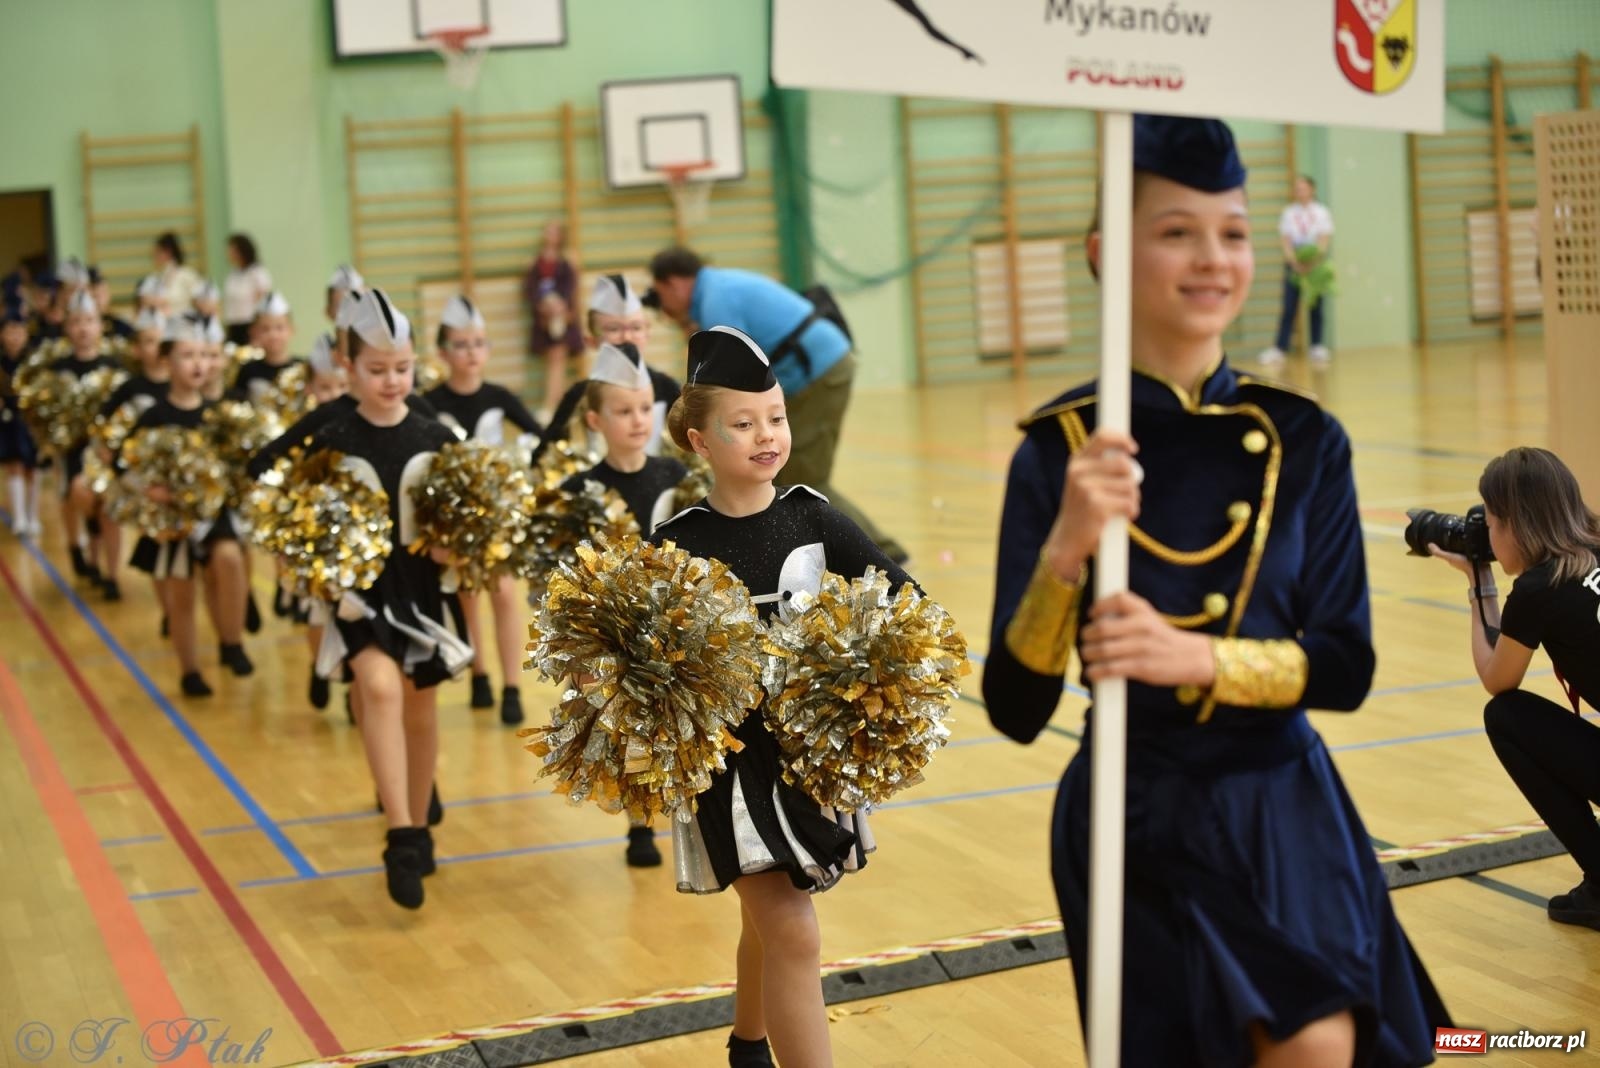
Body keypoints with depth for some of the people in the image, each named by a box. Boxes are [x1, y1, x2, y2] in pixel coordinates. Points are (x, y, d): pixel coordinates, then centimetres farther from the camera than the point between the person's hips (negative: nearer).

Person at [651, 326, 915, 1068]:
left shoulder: (811, 517, -4)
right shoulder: (676, 543, -11)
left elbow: (902, 594, 0)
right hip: (730, 756, -4)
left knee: (770, 920, 21)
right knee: (791, 934, -8)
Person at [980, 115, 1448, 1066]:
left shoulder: (1304, 439, -2)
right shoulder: (1060, 450, -9)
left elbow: (1346, 667, -4)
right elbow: (1016, 711, -12)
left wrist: (1194, 655, -20)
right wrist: (1064, 550, -28)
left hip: (1285, 812, 2)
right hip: (1137, 822, -1)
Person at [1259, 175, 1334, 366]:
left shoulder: (1322, 212, 5)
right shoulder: (1288, 213, 8)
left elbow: (1324, 239, -4)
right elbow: (1285, 240, 0)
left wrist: (1313, 260, -21)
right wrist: (1295, 261, -16)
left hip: (1316, 263, 0)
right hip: (1293, 263, 0)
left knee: (1316, 307, 3)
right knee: (1289, 308, -6)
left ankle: (1317, 347, 9)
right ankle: (1278, 349, -9)